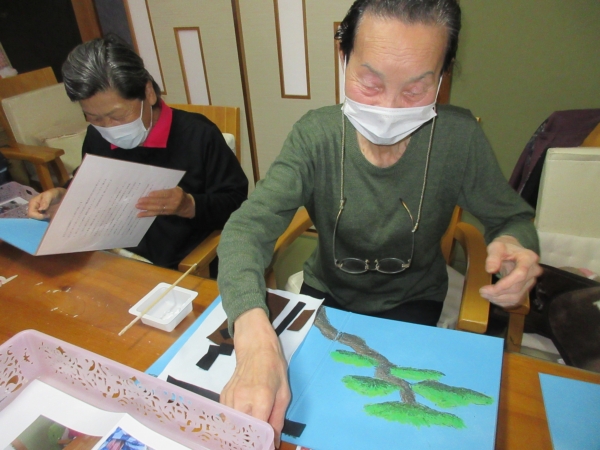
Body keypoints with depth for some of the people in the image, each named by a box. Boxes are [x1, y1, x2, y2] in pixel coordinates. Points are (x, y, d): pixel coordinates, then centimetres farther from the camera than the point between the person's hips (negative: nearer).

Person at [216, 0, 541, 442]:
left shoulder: (460, 137, -19)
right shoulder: (316, 135, -21)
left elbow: (511, 216, -2)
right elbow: (248, 228, -31)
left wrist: (514, 243, -29)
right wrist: (256, 337, -50)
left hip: (412, 302, 0)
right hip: (327, 294, 1)